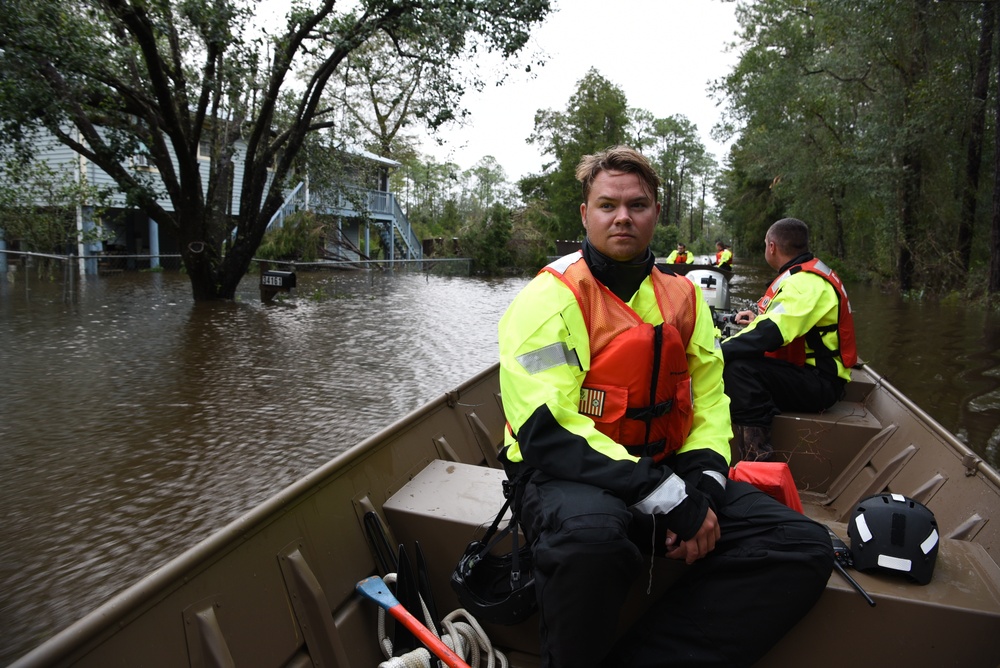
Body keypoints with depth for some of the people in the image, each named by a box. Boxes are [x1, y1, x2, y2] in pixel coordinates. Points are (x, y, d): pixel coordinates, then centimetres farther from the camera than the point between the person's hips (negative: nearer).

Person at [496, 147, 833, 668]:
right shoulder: (552, 297, -11)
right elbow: (547, 429, -20)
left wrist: (703, 483, -7)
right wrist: (668, 497, -23)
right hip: (569, 475, -6)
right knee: (591, 533, -40)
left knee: (804, 547, -10)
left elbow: (709, 401, 14)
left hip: (668, 471, 6)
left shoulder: (684, 298, 10)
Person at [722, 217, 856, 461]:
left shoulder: (805, 282, -19)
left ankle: (757, 458, -31)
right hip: (811, 372, 11)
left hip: (820, 384, -11)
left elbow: (771, 335, -31)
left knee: (738, 367, -29)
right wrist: (759, 320, 20)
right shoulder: (808, 273, 12)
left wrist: (719, 352, -26)